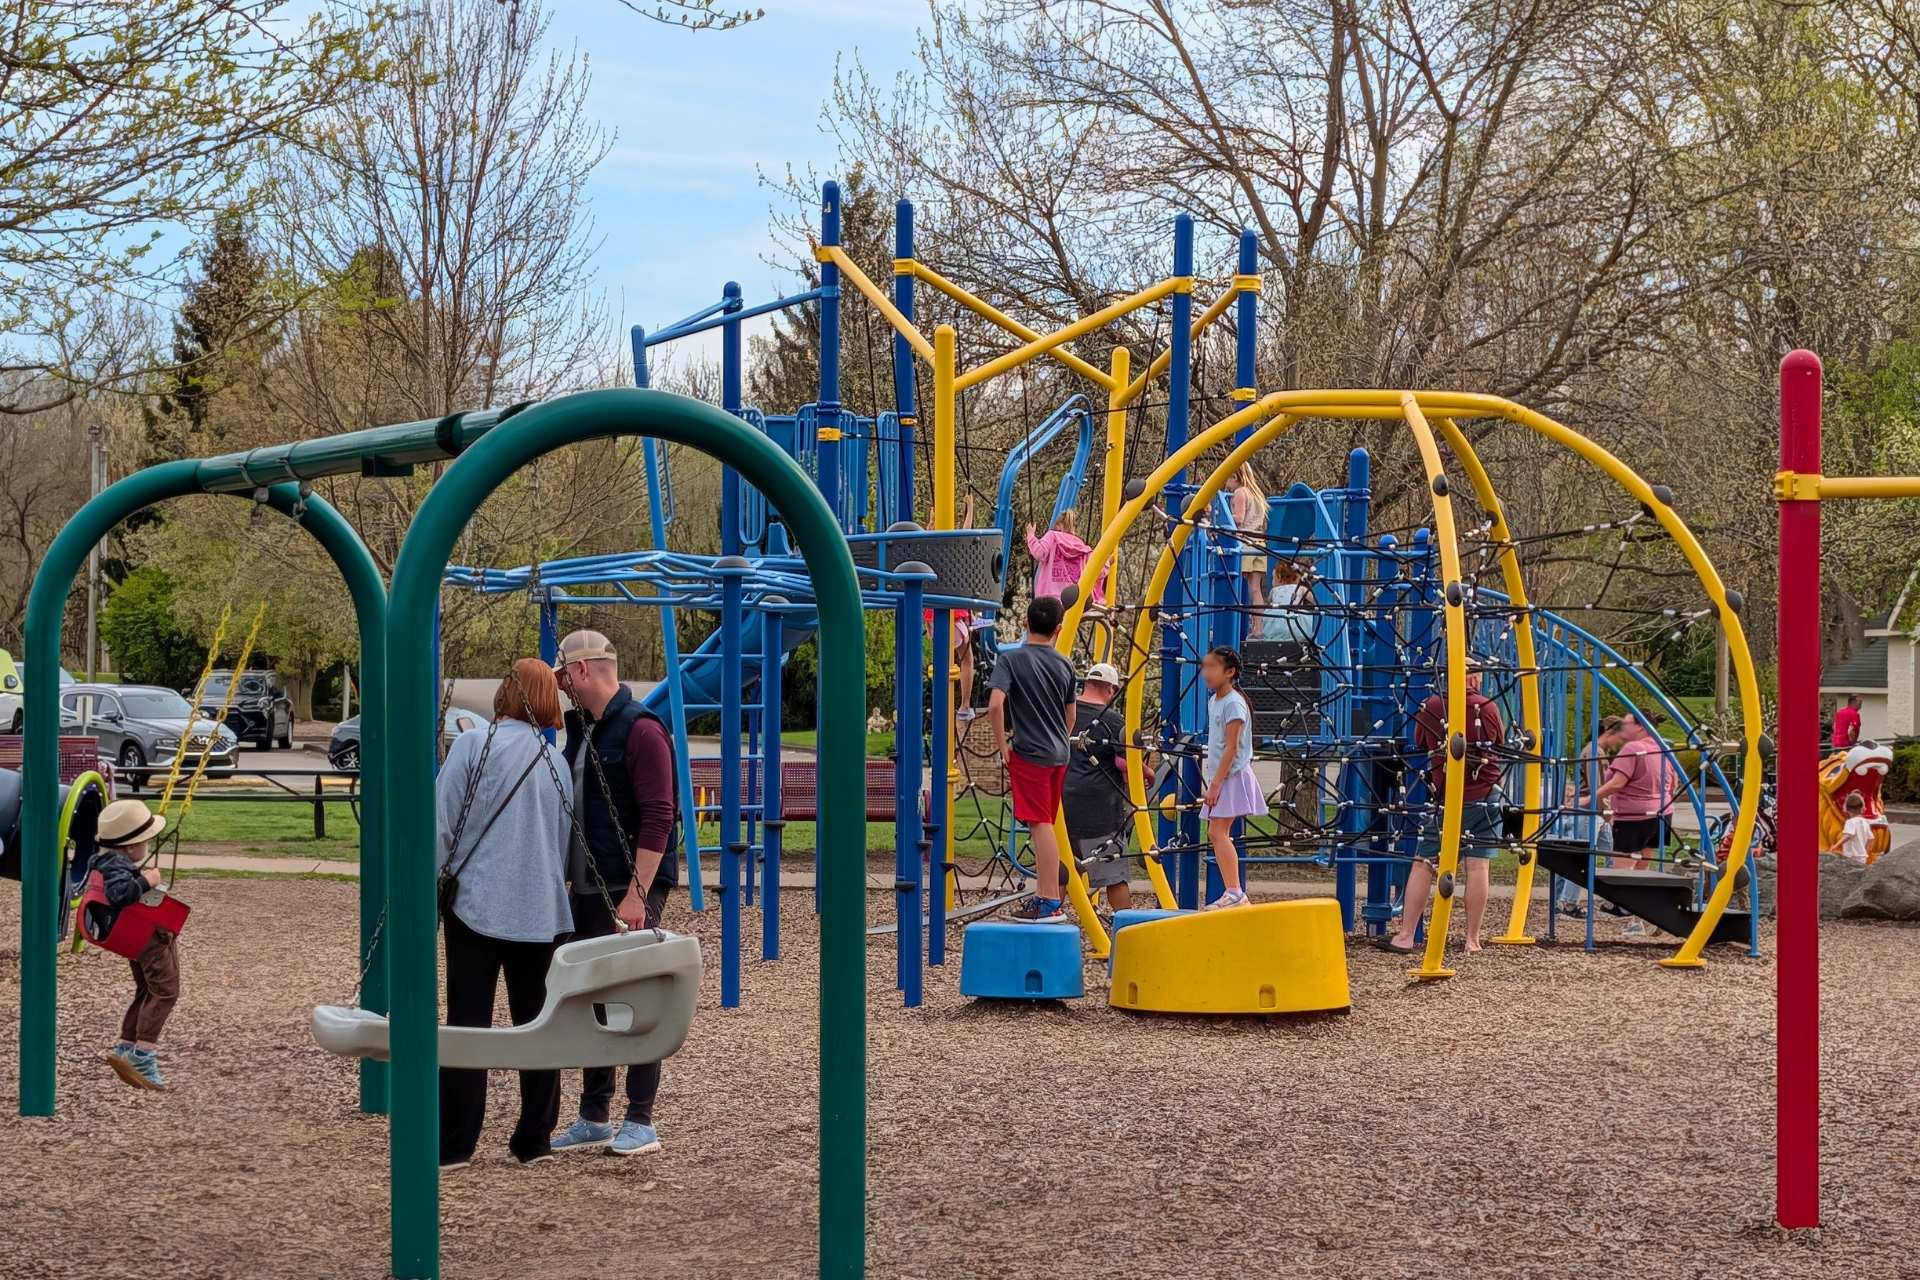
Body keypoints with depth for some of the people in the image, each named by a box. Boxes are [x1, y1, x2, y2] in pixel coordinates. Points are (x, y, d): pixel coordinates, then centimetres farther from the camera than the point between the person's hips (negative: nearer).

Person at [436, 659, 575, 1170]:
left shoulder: (473, 745, -7)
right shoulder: (556, 761, 8)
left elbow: (442, 826, -9)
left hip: (477, 903, -4)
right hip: (541, 909, 4)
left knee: (468, 1022, -1)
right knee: (537, 1022, 11)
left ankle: (455, 1146, 0)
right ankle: (535, 1141, 14)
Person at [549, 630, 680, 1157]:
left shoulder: (641, 730, -14)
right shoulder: (582, 731, 15)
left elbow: (657, 818, -20)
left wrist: (636, 895, -24)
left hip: (632, 890, -9)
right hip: (588, 890, 9)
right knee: (591, 1000, 11)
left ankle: (641, 1122, 3)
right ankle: (593, 1119, 19)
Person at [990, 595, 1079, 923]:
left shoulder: (1011, 659, -9)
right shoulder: (1064, 665, 8)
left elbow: (995, 705, -22)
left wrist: (1002, 745, -12)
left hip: (1029, 753, -6)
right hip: (1059, 754, 6)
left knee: (1041, 826, -6)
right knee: (1045, 827, 14)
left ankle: (1050, 904, -7)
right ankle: (1043, 895, 21)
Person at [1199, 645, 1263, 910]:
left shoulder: (1233, 704, -14)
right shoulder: (1213, 701, 14)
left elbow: (1231, 748, -18)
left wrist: (1215, 784, -20)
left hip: (1232, 776, -10)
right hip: (1220, 777, 10)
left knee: (1219, 832, -16)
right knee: (1215, 835, 9)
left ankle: (1234, 893, -18)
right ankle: (1232, 893, 12)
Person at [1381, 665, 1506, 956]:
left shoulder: (1429, 708, -1)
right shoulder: (1488, 707, -5)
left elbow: (1420, 746, 12)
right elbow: (1501, 745, 8)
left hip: (1442, 800, 1)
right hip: (1484, 798, -1)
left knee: (1422, 864, 5)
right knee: (1478, 865, 0)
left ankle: (1406, 936, 2)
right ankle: (1473, 939, 0)